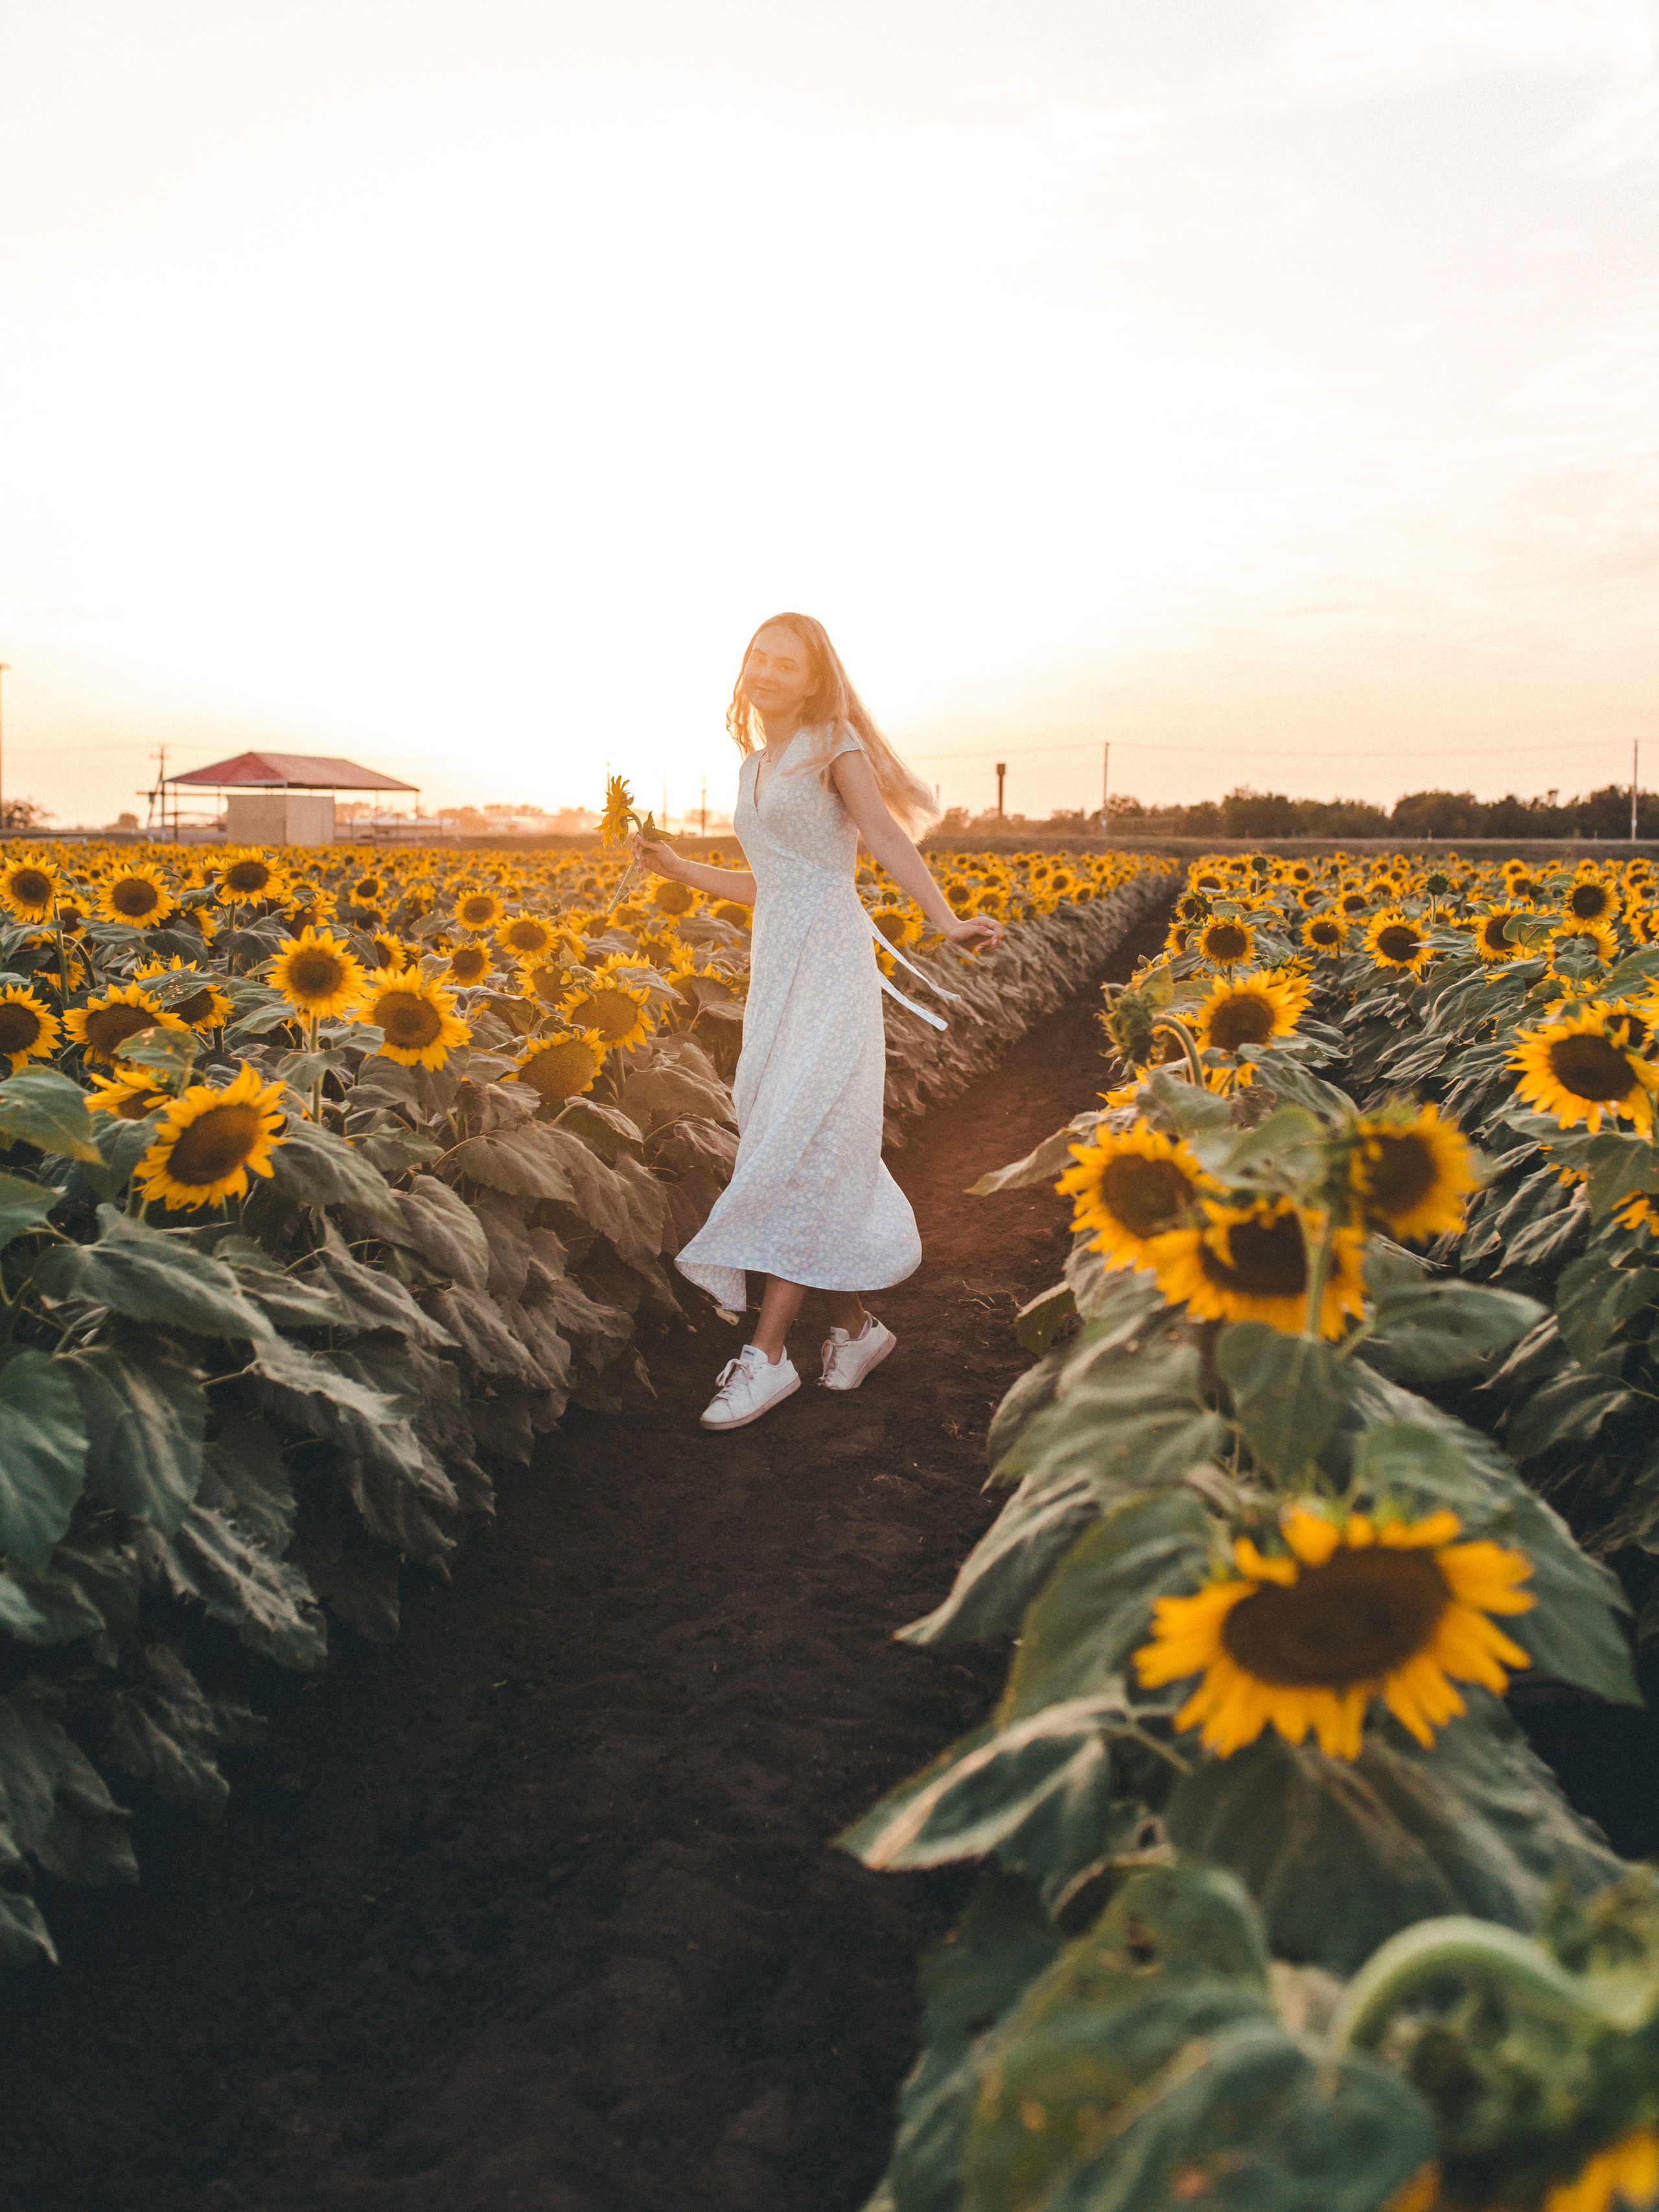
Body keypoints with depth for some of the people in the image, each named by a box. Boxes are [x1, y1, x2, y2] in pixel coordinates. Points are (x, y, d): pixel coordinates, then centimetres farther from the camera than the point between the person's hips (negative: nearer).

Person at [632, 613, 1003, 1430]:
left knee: (799, 1148, -12)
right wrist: (680, 869, 20)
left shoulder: (834, 745, -1)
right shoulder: (753, 767, 20)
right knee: (802, 1149, 5)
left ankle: (768, 1353, -11)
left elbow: (888, 838, -17)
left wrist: (946, 919, -32)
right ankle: (854, 1325, 17)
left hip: (831, 962, -7)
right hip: (776, 966, 8)